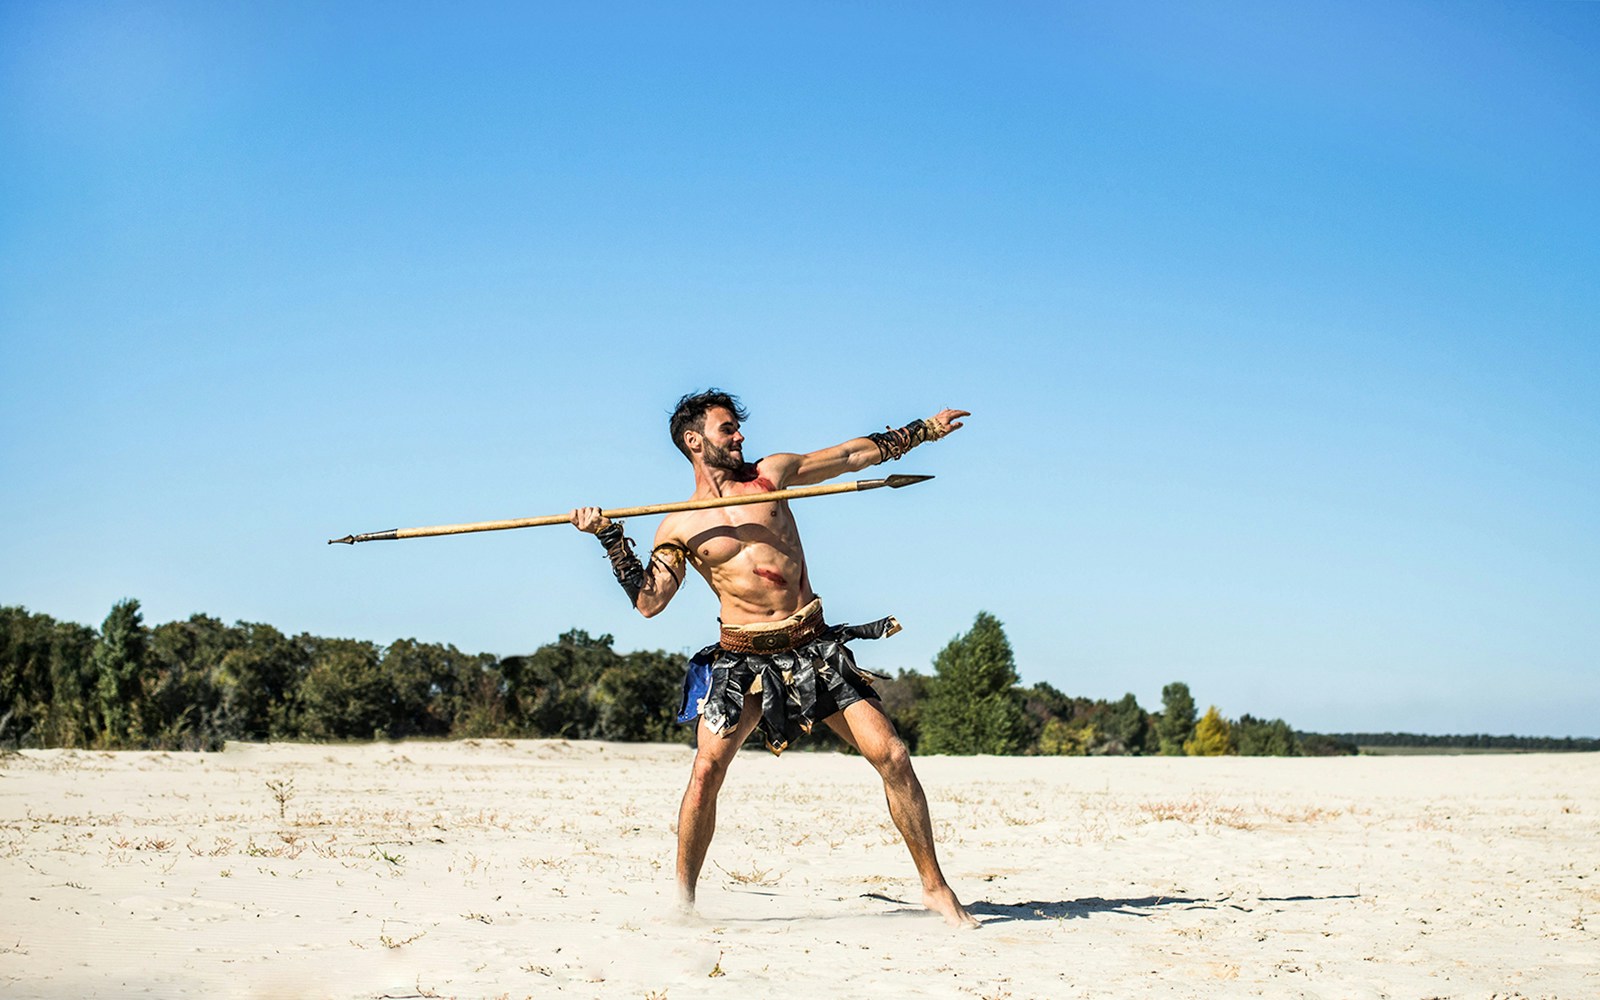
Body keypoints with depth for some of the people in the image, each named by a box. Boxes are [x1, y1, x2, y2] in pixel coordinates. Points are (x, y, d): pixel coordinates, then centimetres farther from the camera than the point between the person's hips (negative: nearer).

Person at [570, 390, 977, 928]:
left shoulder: (770, 474, 11)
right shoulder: (679, 528, 6)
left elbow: (854, 455, 18)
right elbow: (649, 601, -2)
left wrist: (924, 430, 20)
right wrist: (612, 540, -9)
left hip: (815, 647, 2)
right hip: (743, 659, -2)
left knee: (892, 755, -7)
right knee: (707, 770, -18)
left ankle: (934, 887, 5)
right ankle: (683, 899, 0)